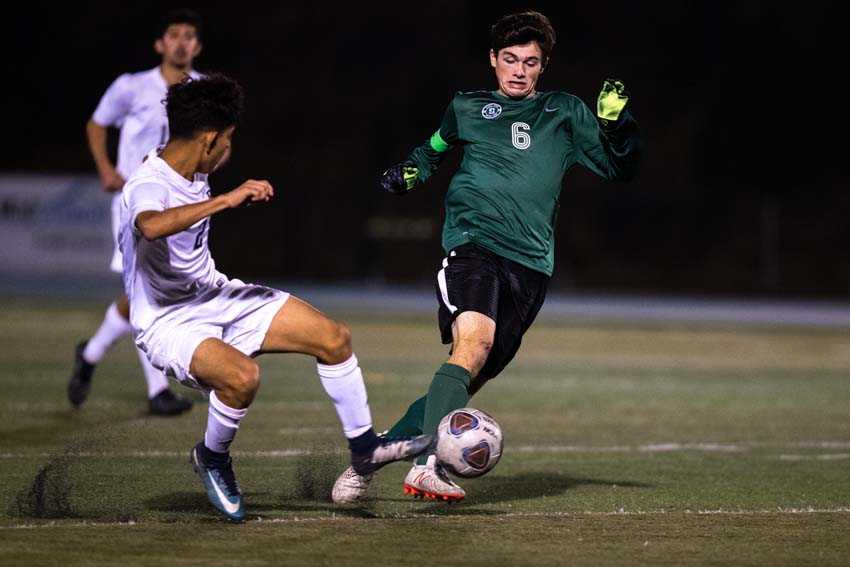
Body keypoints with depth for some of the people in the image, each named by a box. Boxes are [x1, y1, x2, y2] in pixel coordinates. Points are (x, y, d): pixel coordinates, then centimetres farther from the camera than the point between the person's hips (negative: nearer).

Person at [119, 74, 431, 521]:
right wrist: (226, 200, -49)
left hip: (216, 298, 9)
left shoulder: (194, 175, 2)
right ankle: (212, 460, -6)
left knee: (334, 338, 3)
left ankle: (364, 447, 20)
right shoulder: (148, 187, -27)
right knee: (242, 375, -37)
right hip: (167, 323, -9)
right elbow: (152, 226, -52)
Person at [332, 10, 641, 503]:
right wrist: (410, 172, 14)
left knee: (476, 376, -1)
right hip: (473, 244, -3)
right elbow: (435, 147, 34)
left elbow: (619, 168, 17)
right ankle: (430, 465, -40)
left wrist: (615, 125, -2)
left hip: (531, 263, 3)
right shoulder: (467, 108, 15)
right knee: (474, 343, -29)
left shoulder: (566, 113, 16)